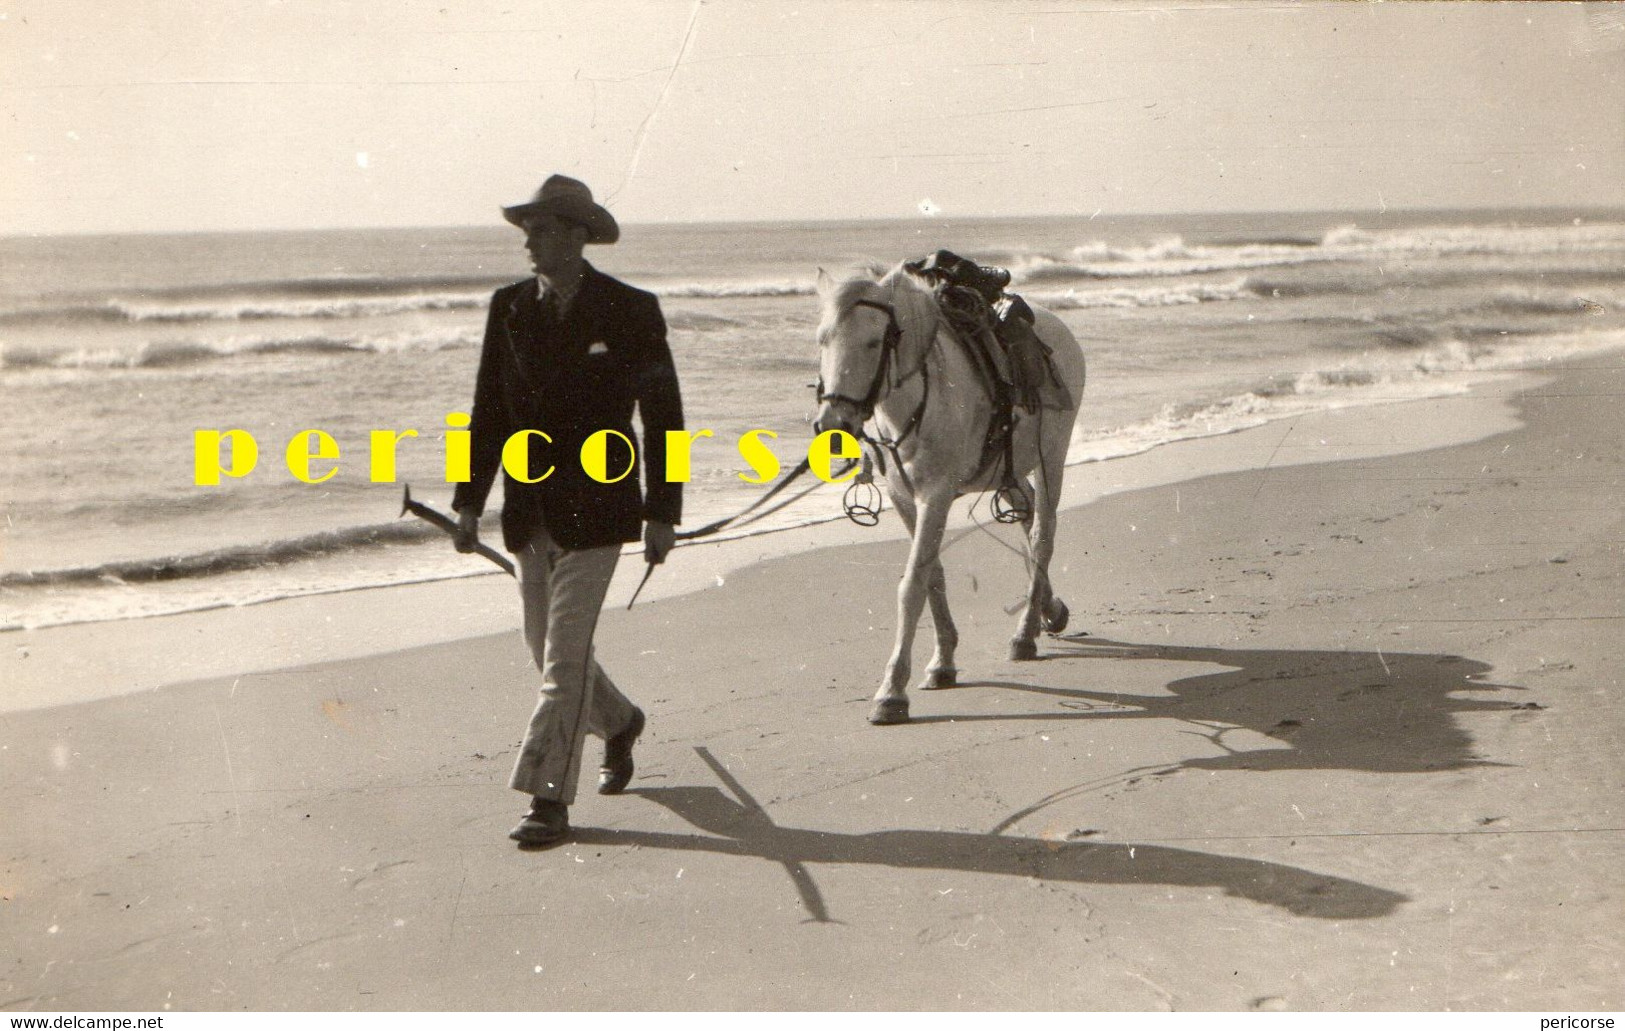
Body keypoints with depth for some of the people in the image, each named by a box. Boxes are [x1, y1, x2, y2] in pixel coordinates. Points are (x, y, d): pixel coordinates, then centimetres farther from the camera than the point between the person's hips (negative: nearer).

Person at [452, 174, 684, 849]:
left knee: (565, 655, -9)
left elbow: (663, 415, -2)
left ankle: (549, 802, -2)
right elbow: (488, 411, 9)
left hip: (595, 509, -5)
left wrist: (662, 513, -5)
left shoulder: (630, 310, -6)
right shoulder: (509, 307, 5)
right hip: (529, 510, 5)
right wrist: (469, 501, 3)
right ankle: (619, 722, 43)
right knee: (549, 652, 14)